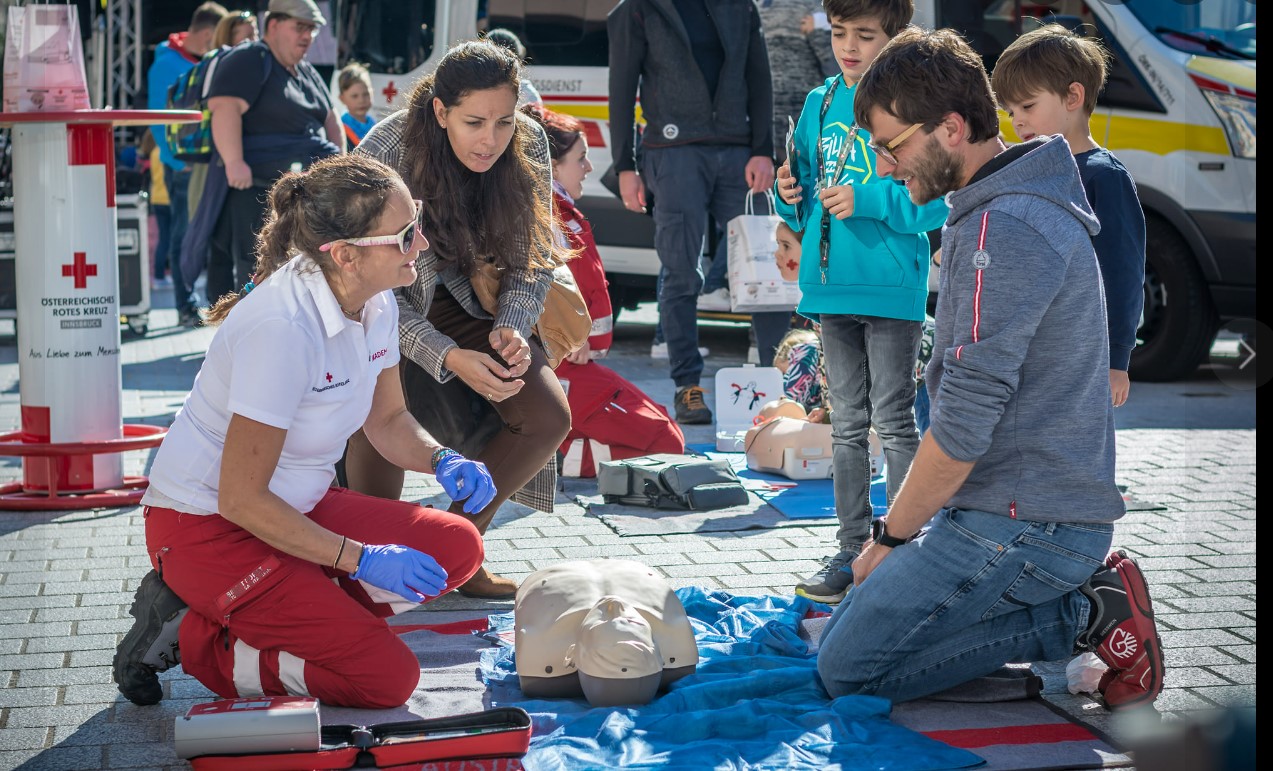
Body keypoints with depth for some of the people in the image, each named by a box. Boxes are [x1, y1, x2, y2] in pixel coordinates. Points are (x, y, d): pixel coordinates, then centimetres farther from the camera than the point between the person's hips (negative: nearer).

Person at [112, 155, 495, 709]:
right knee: (386, 677, -16)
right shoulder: (282, 329, -30)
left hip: (295, 507, 9)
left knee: (456, 546, -6)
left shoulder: (375, 303, -4)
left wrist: (442, 461, -8)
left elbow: (388, 419, 14)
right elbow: (241, 498, -25)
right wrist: (361, 559, -23)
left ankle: (284, 614, -1)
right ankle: (190, 639, -3)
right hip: (207, 527, -9)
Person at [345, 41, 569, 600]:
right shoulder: (385, 154, -29)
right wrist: (449, 357, -35)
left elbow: (532, 257, -5)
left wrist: (512, 329, -24)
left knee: (549, 417, -12)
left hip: (464, 300, 4)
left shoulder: (527, 144, -17)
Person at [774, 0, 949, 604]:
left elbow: (933, 202, -12)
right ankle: (852, 549, 21)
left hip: (891, 288, -6)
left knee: (894, 423, -2)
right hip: (831, 286, 6)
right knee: (847, 425, 13)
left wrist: (865, 200, -21)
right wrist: (793, 196, -4)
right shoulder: (820, 104, 11)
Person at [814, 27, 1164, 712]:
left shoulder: (1004, 230, -20)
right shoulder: (1026, 208, 14)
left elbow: (965, 424, -23)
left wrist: (892, 535, -9)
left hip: (1024, 525, -10)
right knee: (847, 624, 14)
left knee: (847, 669, -7)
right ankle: (1086, 591, 7)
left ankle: (1087, 616, -5)